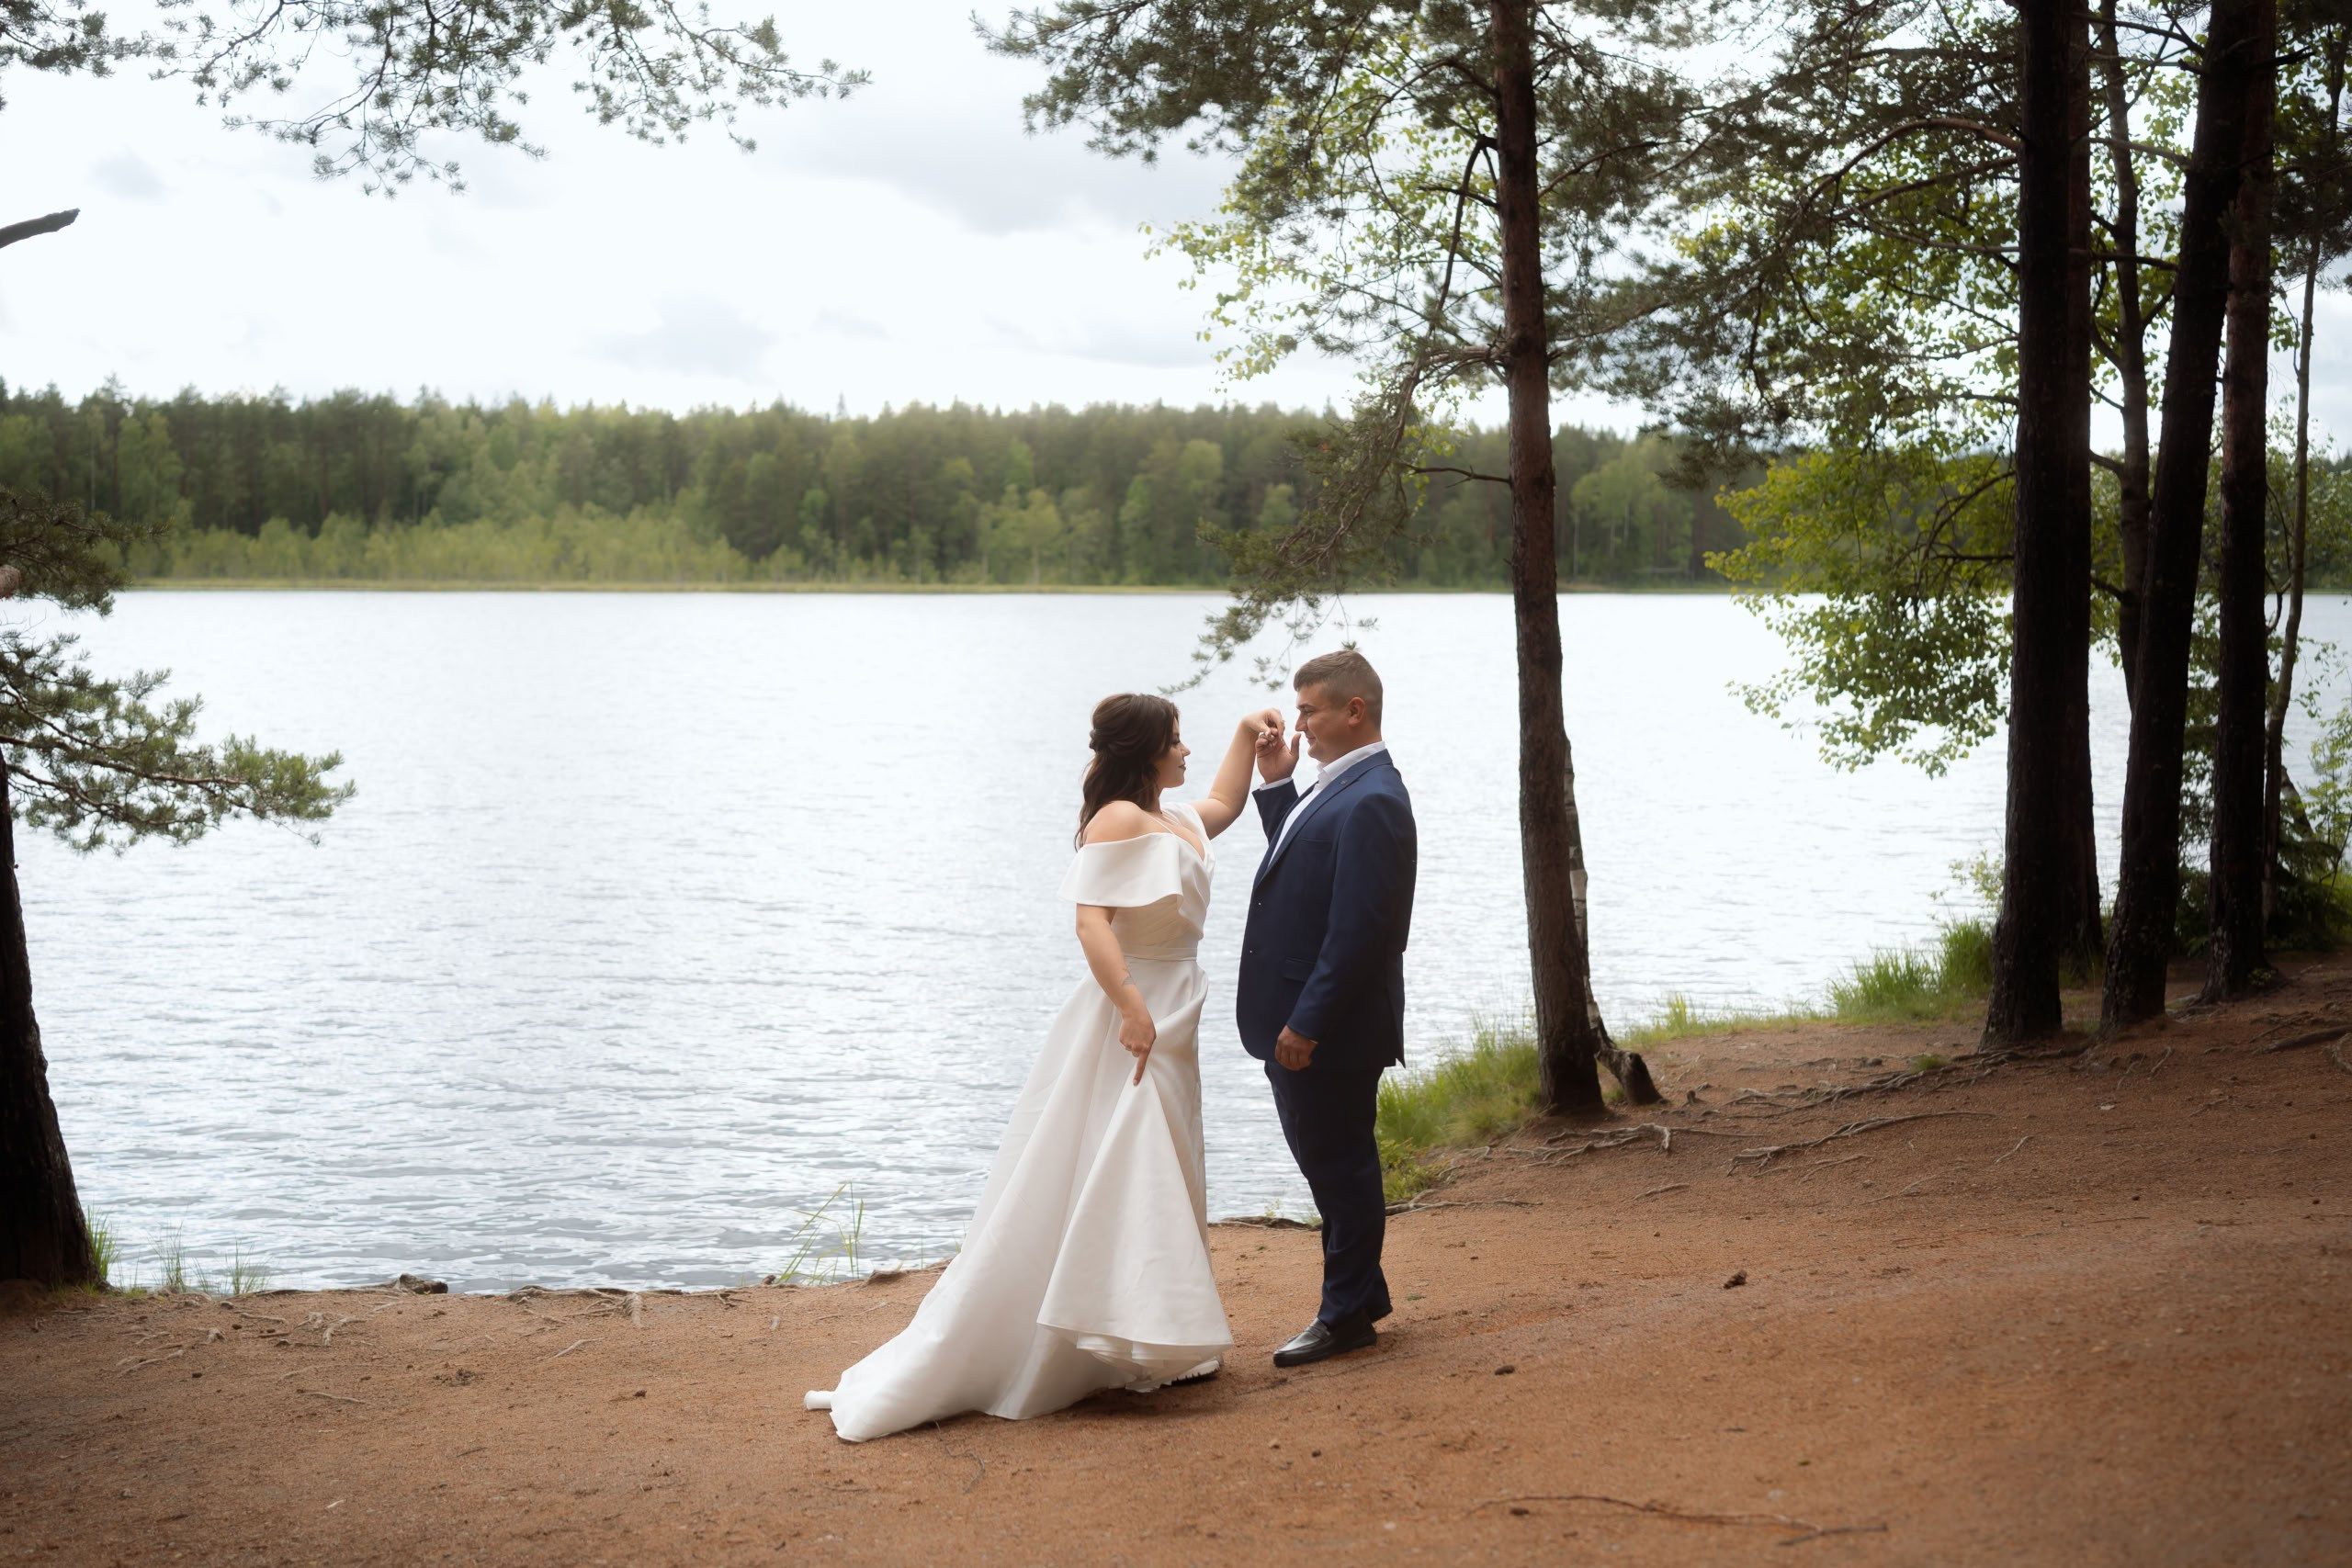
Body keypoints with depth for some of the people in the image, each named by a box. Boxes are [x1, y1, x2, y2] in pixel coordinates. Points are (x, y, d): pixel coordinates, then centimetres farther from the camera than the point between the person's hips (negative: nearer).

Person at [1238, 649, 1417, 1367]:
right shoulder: (1339, 786, 11)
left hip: (1330, 1030, -10)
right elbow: (1296, 866, 22)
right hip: (1303, 1020, 10)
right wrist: (1276, 783, 12)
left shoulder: (1371, 801, -21)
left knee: (1339, 1166, 3)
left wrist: (1308, 1023, -23)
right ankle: (1359, 1294, 31)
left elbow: (1359, 928, -24)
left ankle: (1347, 1316, 15)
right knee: (1329, 1163, 19)